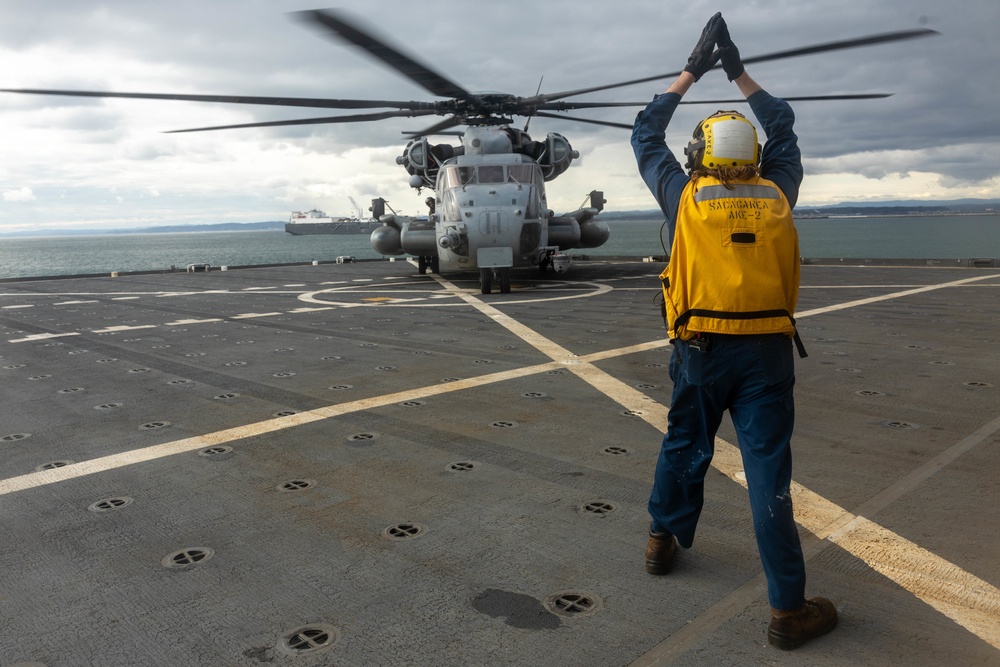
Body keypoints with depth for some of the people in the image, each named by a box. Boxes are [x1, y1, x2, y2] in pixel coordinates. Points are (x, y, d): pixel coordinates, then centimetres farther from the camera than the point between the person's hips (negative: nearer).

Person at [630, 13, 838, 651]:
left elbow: (646, 135, 15)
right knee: (768, 470, 1)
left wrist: (691, 72, 22)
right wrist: (739, 70, 26)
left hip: (701, 350, 0)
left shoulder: (686, 194, 0)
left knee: (684, 446, 20)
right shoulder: (777, 194, 5)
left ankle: (663, 540, 39)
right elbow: (784, 129, 23)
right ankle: (789, 608, 6)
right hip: (768, 351, 0)